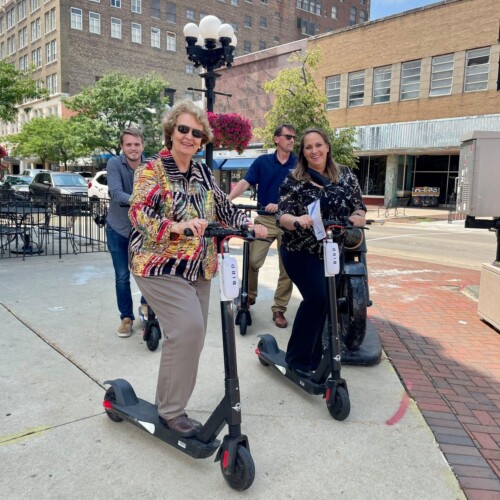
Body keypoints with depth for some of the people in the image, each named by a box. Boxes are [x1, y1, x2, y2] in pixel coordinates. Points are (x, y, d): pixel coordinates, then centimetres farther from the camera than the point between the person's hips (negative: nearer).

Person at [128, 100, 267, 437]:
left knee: (192, 335, 7)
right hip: (160, 266, -7)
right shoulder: (153, 168, -7)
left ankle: (170, 403, 24)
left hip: (199, 268, 7)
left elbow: (223, 207, 17)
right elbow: (139, 212, -20)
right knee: (188, 329, -19)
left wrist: (251, 226, 3)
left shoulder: (203, 173, 12)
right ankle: (171, 410, -1)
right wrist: (176, 226, -37)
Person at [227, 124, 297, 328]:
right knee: (252, 261, -5)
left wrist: (280, 205, -21)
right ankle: (250, 296, 23)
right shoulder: (262, 161, 4)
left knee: (287, 268, 2)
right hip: (265, 219, 0)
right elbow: (245, 182, -5)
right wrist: (227, 199, -21)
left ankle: (279, 310, 15)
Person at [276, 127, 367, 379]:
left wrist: (357, 216, -18)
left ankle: (313, 360, 27)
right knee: (317, 298, -19)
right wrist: (297, 220, -35)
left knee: (324, 302, 10)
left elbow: (359, 207, 5)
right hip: (300, 252, -4)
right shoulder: (294, 180, -7)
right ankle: (297, 359, -2)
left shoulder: (345, 175, 2)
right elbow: (282, 216, -13)